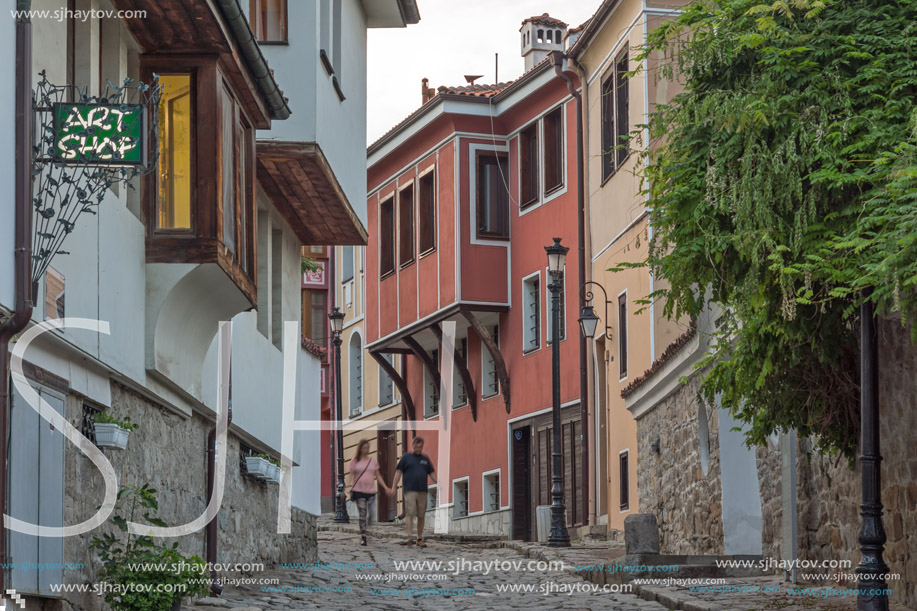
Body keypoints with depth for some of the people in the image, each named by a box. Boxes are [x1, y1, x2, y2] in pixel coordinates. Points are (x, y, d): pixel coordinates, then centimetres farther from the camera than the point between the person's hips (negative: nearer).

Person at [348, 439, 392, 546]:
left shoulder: (373, 461, 11)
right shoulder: (355, 461, 5)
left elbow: (378, 476, 15)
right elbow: (352, 476, 4)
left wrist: (386, 488, 8)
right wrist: (351, 487, -9)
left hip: (371, 490, 2)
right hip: (359, 490, -2)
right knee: (362, 514, -7)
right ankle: (363, 537, -6)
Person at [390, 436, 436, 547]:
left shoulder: (425, 459, 15)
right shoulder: (406, 457, 6)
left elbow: (432, 474, 18)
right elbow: (398, 472, 4)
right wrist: (393, 487, -4)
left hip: (422, 491, 3)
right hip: (410, 491, -3)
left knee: (421, 516, 4)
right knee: (410, 513, -12)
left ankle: (420, 539, 11)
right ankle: (410, 537, -16)